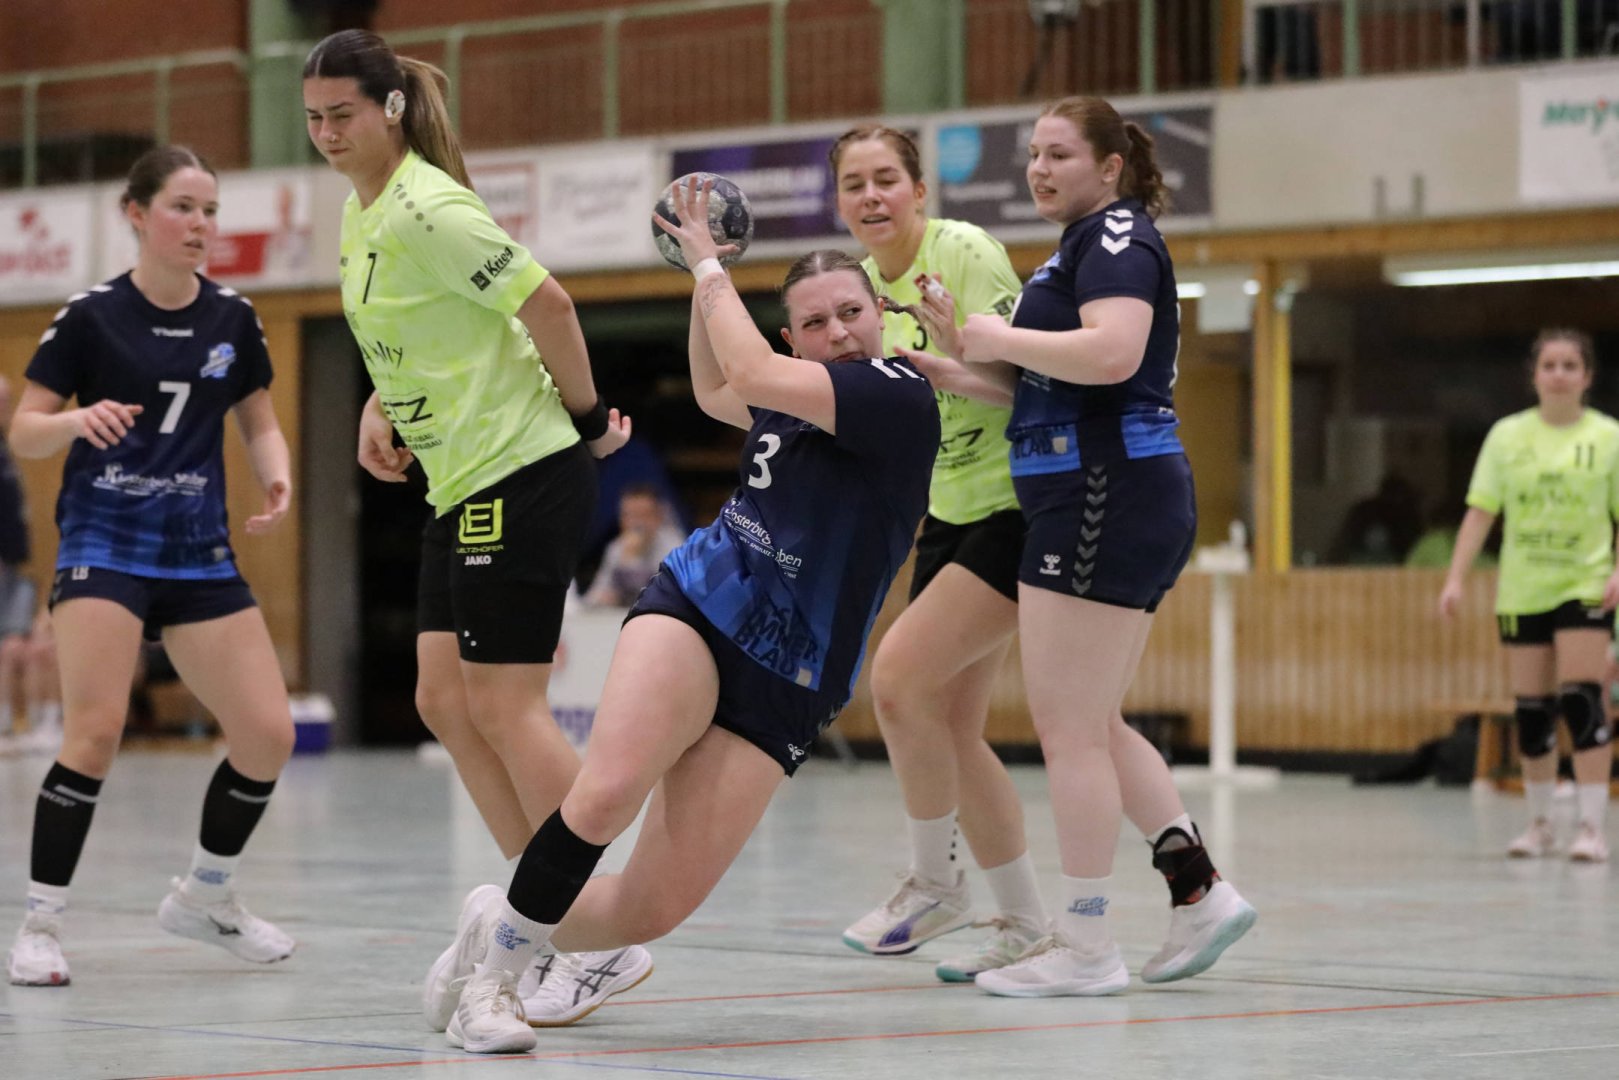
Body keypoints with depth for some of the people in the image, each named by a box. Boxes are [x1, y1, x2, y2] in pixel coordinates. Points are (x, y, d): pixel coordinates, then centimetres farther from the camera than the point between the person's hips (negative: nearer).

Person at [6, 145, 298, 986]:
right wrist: (78, 419, -24)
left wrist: (277, 477, -6)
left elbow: (260, 422, 15)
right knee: (95, 732, -20)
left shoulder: (232, 319, 6)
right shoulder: (91, 316, -5)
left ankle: (205, 894, 22)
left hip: (200, 553, 5)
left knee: (269, 735, -2)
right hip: (103, 545, -4)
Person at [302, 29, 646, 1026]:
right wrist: (380, 409, 9)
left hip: (522, 476, -10)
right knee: (445, 701, 7)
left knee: (503, 706, -9)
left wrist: (587, 417, -11)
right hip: (461, 485, 10)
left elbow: (546, 303, -20)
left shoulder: (425, 209, -18)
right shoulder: (360, 211, 12)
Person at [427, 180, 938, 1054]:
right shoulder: (786, 400, 11)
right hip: (696, 610, 3)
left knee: (650, 914, -10)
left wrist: (712, 268, -3)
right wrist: (702, 274, 26)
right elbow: (714, 392, 36)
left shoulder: (901, 396, -8)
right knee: (608, 794, -29)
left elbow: (752, 374, -18)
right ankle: (493, 965, -12)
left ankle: (509, 928, 17)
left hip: (782, 688, -3)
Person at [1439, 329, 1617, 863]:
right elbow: (1480, 512, 3)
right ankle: (1540, 824, 17)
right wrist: (1456, 578, -5)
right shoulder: (1507, 435, 4)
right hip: (1521, 591, 2)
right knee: (1531, 709, 5)